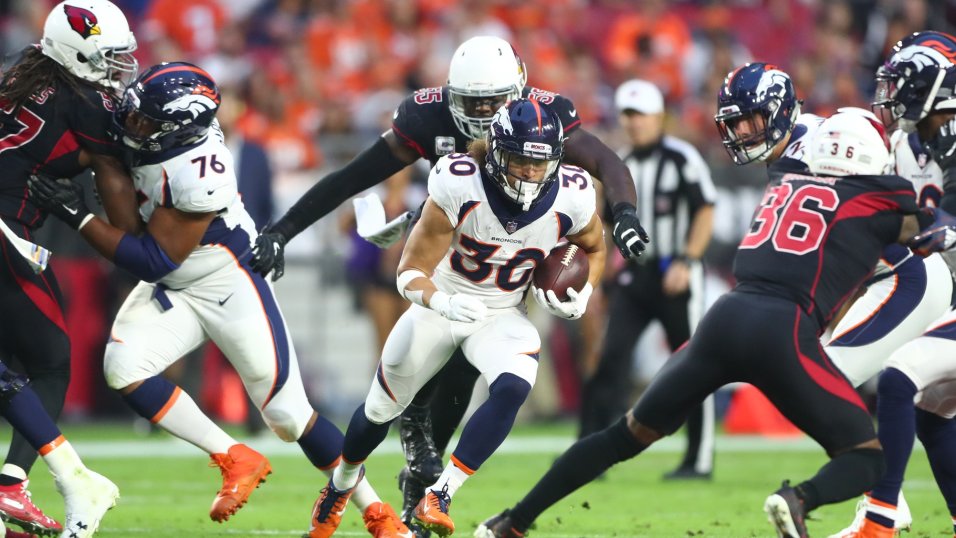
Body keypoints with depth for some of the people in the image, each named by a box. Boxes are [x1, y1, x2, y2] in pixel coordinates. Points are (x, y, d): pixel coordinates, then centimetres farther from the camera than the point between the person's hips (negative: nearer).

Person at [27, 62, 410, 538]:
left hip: (229, 288, -7)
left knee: (288, 414, -3)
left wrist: (77, 216, -28)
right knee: (124, 369, -16)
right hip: (173, 289, 7)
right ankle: (236, 461, -3)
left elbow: (155, 261, -27)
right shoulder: (154, 135, -13)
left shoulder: (198, 172, -34)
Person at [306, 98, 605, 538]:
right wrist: (443, 302, -47)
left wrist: (584, 291, -15)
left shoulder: (571, 198, -21)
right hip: (440, 304, -1)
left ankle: (439, 497, -24)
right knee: (382, 409, 15)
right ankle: (343, 480, 48)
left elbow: (594, 248, 5)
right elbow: (411, 273, -27)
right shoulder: (460, 187, -30)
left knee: (512, 389, -31)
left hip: (503, 316, 1)